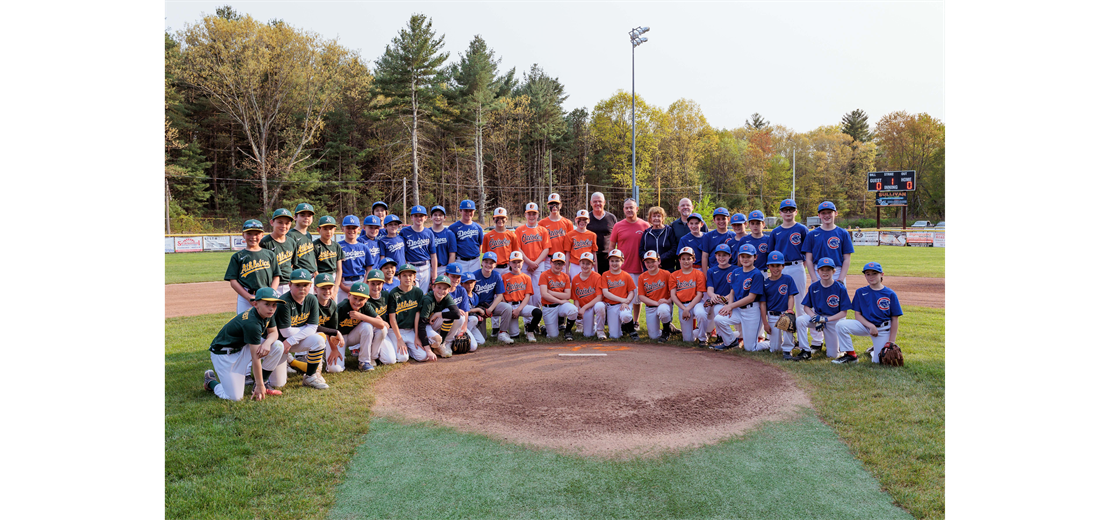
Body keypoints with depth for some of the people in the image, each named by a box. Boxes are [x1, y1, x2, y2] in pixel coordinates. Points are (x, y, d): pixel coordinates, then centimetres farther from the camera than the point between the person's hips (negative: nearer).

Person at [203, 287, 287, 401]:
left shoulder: (266, 313, -8)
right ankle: (211, 381, 16)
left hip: (243, 347, 8)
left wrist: (267, 342, -21)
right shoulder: (251, 323, -32)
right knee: (235, 397, -13)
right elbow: (255, 356, -29)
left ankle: (246, 370, 6)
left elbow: (273, 332, 5)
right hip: (225, 354, -8)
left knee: (277, 347, -13)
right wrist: (259, 385, -23)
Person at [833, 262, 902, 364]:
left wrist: (891, 341, -9)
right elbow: (858, 315, 1)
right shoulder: (860, 292, 0)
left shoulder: (890, 294, -5)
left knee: (878, 361, -9)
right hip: (865, 325, 2)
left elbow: (894, 319, -3)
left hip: (883, 330, -1)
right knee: (841, 325, -24)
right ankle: (850, 355, -7)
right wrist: (871, 326, -17)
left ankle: (875, 350, 29)